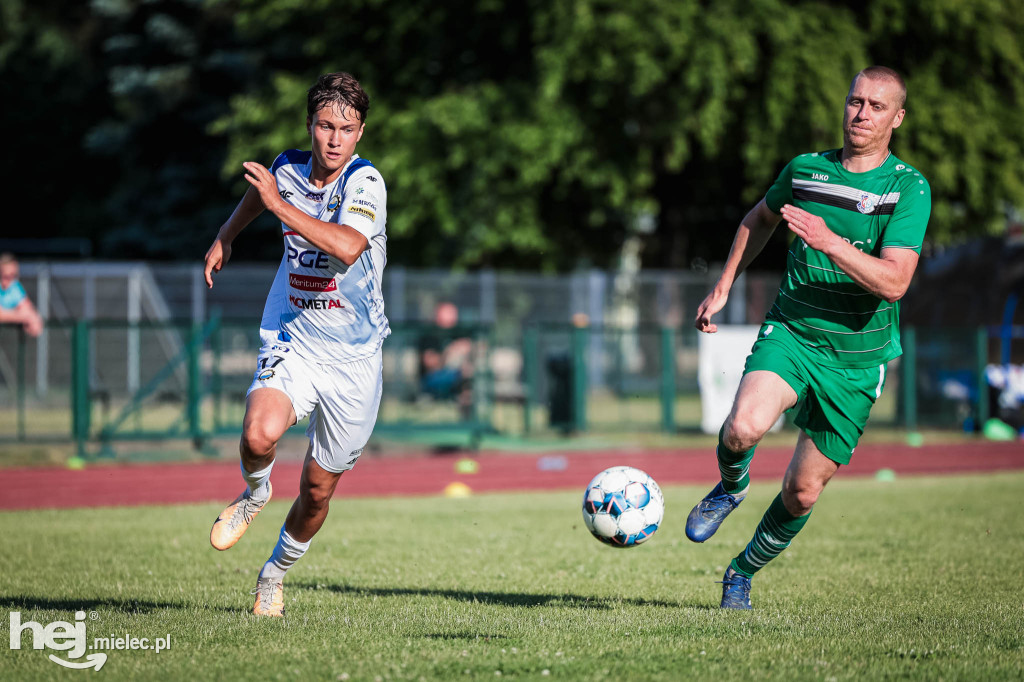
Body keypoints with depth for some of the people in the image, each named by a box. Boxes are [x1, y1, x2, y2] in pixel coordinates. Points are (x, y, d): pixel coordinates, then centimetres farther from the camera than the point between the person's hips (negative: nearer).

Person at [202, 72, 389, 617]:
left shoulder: (365, 183, -16)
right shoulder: (289, 168, -1)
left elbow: (348, 247, -36)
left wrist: (280, 204, -32)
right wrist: (225, 236, 33)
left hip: (353, 357, -2)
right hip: (291, 343, 2)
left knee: (318, 490, 8)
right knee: (258, 436, -29)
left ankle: (275, 573, 36)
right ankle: (255, 492, 6)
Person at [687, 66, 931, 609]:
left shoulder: (909, 188, -9)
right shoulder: (805, 169, 3)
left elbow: (893, 282, -21)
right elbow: (759, 219, 25)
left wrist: (829, 241, -31)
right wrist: (722, 288, 21)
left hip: (856, 358, -1)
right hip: (790, 332, 1)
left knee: (802, 492, 4)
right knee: (744, 427, -30)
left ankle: (744, 573, 31)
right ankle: (731, 485, 5)